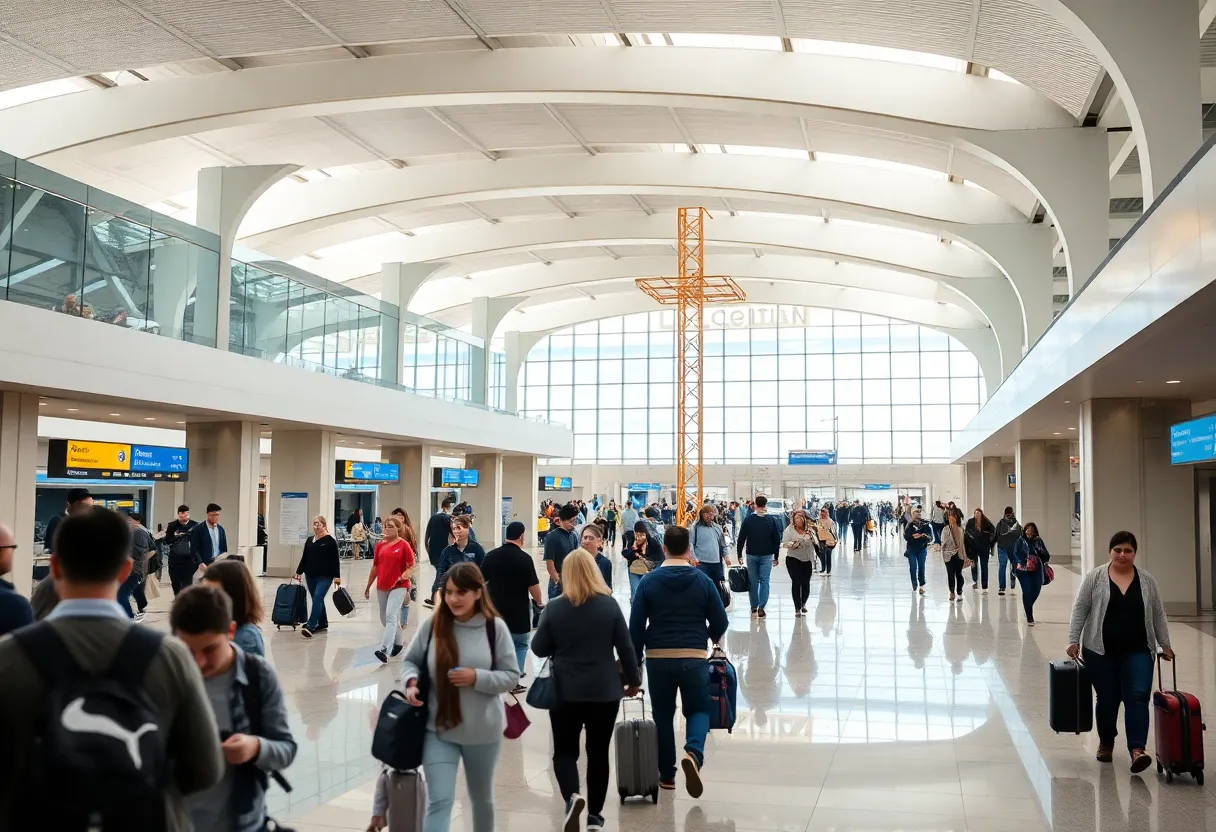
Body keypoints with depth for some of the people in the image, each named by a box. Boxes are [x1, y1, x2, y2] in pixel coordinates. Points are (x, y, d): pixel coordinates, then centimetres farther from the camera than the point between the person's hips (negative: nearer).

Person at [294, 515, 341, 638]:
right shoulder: (309, 541, 11)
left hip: (325, 577, -6)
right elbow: (304, 558, 17)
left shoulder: (330, 541, -6)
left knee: (317, 598, -15)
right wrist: (299, 572, 12)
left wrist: (337, 576, -13)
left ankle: (310, 626, -22)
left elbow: (335, 560, -9)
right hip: (310, 576, 6)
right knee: (317, 600, 13)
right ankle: (323, 624, 26)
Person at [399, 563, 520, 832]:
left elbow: (512, 676, -7)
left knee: (482, 797, 21)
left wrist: (477, 677, -22)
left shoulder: (495, 627, -10)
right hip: (439, 730, 0)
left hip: (483, 731, 0)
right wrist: (412, 682, -14)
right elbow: (410, 660, 7)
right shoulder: (431, 625, -8)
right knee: (439, 801, -6)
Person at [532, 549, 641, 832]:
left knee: (564, 751, 11)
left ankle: (572, 796, -14)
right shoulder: (609, 604, -5)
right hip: (604, 691, 1)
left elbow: (539, 649, 0)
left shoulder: (554, 608, -7)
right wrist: (633, 679, 12)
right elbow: (625, 647, -1)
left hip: (565, 691, -1)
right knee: (598, 753, 13)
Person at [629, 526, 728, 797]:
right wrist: (714, 637, 26)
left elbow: (635, 625, -1)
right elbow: (720, 621, 4)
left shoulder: (649, 581, -1)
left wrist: (635, 660, 8)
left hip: (658, 658, 1)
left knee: (663, 715, 15)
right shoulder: (702, 580, -1)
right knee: (698, 710, 13)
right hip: (693, 657, -1)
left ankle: (666, 775, 20)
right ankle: (694, 752, -16)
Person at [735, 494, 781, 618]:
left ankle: (754, 607, 13)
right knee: (764, 581, 2)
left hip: (751, 555, 0)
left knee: (753, 581, 8)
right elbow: (777, 540, 2)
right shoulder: (771, 521, -2)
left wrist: (739, 554, 6)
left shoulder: (748, 519, -4)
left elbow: (741, 538, -3)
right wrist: (776, 556, 11)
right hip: (767, 556, 0)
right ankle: (761, 607, -9)